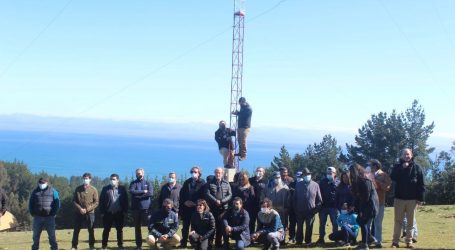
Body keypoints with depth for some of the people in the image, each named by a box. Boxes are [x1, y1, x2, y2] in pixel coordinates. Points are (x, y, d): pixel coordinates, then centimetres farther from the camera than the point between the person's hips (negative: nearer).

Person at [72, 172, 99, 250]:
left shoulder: (94, 190, 0)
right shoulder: (78, 189, 5)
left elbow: (96, 202, -4)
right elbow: (74, 200, 4)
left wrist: (87, 209, -13)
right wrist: (80, 208, -12)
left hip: (90, 213, -1)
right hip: (79, 213, 1)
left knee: (91, 230, 3)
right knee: (76, 230, 4)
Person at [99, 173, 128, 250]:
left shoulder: (122, 188, 2)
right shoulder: (105, 189, 1)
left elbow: (126, 200, 1)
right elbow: (101, 200, -1)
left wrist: (125, 211, -5)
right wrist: (102, 211, -7)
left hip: (119, 213, 0)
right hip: (108, 213, 0)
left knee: (120, 230, 8)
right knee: (106, 230, 5)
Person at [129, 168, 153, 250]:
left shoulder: (148, 183, 8)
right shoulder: (133, 183, 10)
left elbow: (151, 193, -9)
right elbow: (132, 191, -10)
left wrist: (138, 195, -10)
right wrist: (143, 192, -11)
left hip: (146, 207, -1)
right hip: (135, 208, 1)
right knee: (137, 227, 5)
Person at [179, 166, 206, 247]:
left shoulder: (202, 183, 0)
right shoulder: (187, 182, 12)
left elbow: (203, 196, -8)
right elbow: (181, 194, 8)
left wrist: (195, 203, -16)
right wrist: (185, 202, -7)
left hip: (197, 208, -3)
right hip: (186, 207, 3)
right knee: (185, 226, 7)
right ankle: (183, 242, 14)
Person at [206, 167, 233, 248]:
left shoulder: (226, 184, 10)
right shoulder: (210, 183, 7)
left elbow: (230, 195, 2)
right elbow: (208, 194, -4)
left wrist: (221, 201, -12)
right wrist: (216, 201, -16)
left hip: (224, 208, 0)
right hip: (213, 208, 0)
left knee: (224, 225, -3)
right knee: (214, 226, 2)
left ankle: (226, 243, 5)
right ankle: (217, 243, 9)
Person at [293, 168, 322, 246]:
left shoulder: (315, 185, 2)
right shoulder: (298, 185, 6)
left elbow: (319, 199, 3)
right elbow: (294, 198, 8)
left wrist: (316, 208, -5)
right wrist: (295, 209, 2)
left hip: (311, 211, -1)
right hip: (300, 211, 1)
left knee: (309, 227, 5)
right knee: (299, 227, 8)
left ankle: (308, 241, 17)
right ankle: (298, 241, 19)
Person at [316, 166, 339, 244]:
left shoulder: (337, 182, -1)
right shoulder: (322, 181, 7)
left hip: (333, 206, -2)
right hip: (323, 206, 2)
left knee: (335, 223, 6)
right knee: (322, 223, 7)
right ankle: (321, 238, 15)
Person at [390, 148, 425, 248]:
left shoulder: (416, 167, 3)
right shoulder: (397, 167, 5)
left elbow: (421, 184, 1)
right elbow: (392, 178, -12)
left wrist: (420, 198, -5)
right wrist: (402, 168, -16)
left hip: (412, 199, 0)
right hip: (399, 198, 0)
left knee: (410, 221, 6)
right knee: (398, 221, 2)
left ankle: (409, 241, 13)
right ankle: (395, 241, 5)